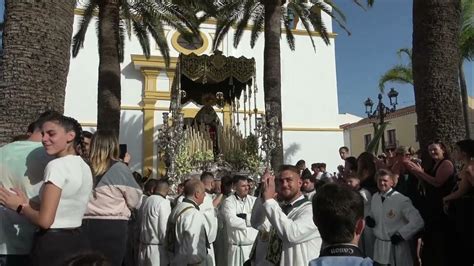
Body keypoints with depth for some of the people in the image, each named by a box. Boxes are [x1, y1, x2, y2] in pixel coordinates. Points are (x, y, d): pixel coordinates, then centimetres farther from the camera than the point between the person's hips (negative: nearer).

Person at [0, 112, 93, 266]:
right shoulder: (84, 167, 8)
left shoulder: (57, 165, -17)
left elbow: (45, 220, -19)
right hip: (77, 242, 8)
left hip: (52, 245, -8)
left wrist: (19, 206, -3)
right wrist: (28, 203, 8)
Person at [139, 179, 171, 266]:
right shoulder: (164, 202, -15)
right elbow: (165, 229, -16)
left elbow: (141, 223, 7)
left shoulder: (147, 200, 3)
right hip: (157, 249, -7)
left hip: (143, 247, 7)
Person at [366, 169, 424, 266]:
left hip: (396, 248, -6)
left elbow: (418, 222, -20)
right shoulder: (375, 197, 5)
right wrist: (369, 219, -3)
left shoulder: (402, 200, -17)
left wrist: (400, 235, -20)